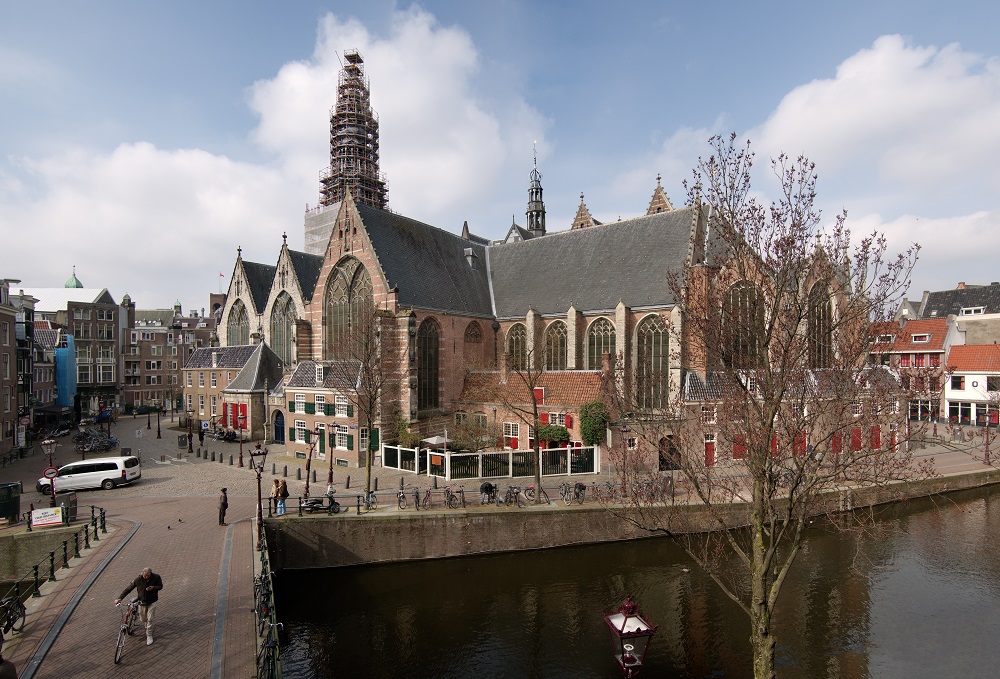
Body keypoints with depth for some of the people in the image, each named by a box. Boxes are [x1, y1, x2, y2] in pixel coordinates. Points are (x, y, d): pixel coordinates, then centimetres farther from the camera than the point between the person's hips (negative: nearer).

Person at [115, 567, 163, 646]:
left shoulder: (156, 577, -18)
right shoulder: (138, 580, -17)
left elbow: (160, 586, -6)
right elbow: (128, 589, -9)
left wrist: (153, 588, -26)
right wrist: (119, 598, -16)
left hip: (151, 602, -2)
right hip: (142, 601, 2)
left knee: (150, 619, -4)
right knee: (142, 619, 13)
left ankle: (149, 636, 14)